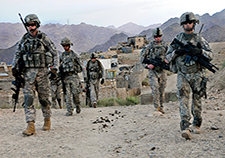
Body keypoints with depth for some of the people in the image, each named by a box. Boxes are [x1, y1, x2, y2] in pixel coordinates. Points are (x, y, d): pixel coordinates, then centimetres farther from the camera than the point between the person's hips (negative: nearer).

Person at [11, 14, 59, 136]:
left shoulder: (44, 38, 0)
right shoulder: (24, 39, 10)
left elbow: (55, 53, 3)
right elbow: (17, 54, 17)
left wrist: (55, 66, -8)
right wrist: (14, 67, 4)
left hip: (42, 71, -3)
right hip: (28, 72, 3)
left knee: (44, 98, 5)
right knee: (28, 98, -7)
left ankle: (47, 120, 26)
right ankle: (31, 126, -8)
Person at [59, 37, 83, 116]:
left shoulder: (74, 55, 3)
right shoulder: (62, 56, 13)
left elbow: (80, 66, 5)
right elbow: (60, 67, 21)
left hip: (74, 76, -3)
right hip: (65, 76, 3)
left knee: (75, 93, -9)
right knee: (67, 94, -3)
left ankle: (77, 104, 20)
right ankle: (69, 111, -1)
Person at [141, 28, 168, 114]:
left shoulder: (164, 45, 8)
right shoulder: (150, 46, 0)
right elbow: (142, 57, 2)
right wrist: (147, 65, -12)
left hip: (162, 70, 3)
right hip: (153, 70, -3)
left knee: (162, 89, 7)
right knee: (155, 88, -14)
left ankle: (161, 106, 18)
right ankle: (157, 107, -14)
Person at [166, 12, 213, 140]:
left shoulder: (199, 39, 3)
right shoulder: (177, 39, 5)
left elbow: (211, 55, -2)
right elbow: (168, 57, 5)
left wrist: (200, 51, -21)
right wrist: (177, 51, -14)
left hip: (197, 75, 0)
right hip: (183, 75, 0)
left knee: (197, 101, 8)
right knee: (184, 100, -13)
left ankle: (196, 125, 24)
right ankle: (186, 128, -19)